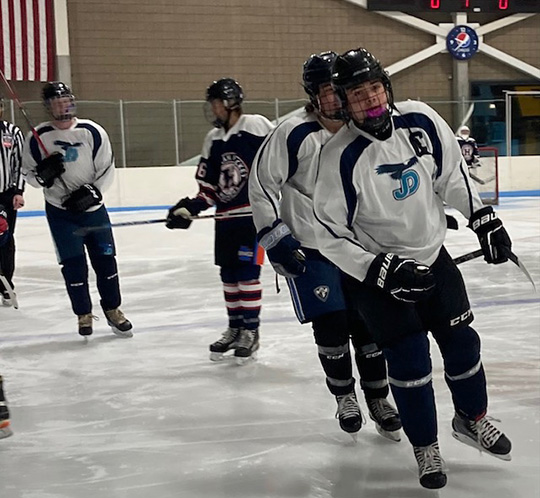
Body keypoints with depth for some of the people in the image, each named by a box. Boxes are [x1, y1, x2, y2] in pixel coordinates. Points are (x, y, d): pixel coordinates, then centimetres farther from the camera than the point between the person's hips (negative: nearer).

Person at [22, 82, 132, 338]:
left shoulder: (92, 131, -8)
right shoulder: (38, 137, -7)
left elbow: (107, 168, -4)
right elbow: (29, 174, 0)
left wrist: (92, 191, -18)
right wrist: (43, 174, -21)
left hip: (92, 207, 1)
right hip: (60, 211, 0)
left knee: (105, 259, 4)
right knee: (73, 264, 0)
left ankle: (113, 310, 20)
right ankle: (84, 315, 15)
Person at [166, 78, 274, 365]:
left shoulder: (256, 127, -10)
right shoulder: (213, 140, 12)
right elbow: (209, 186, 14)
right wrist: (189, 208, 3)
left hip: (254, 212, -7)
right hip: (226, 216, 7)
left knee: (247, 270, -8)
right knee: (228, 273, 11)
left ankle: (250, 332, 2)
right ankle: (235, 327, 25)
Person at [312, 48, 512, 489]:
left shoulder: (421, 121, -12)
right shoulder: (340, 156, -24)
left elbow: (452, 173, 6)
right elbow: (331, 236, -19)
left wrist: (484, 218, 3)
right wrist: (383, 271, -25)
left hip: (430, 253, 4)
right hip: (374, 270, -4)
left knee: (461, 341, 11)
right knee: (409, 356, -6)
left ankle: (472, 419, 37)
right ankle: (426, 448, 15)